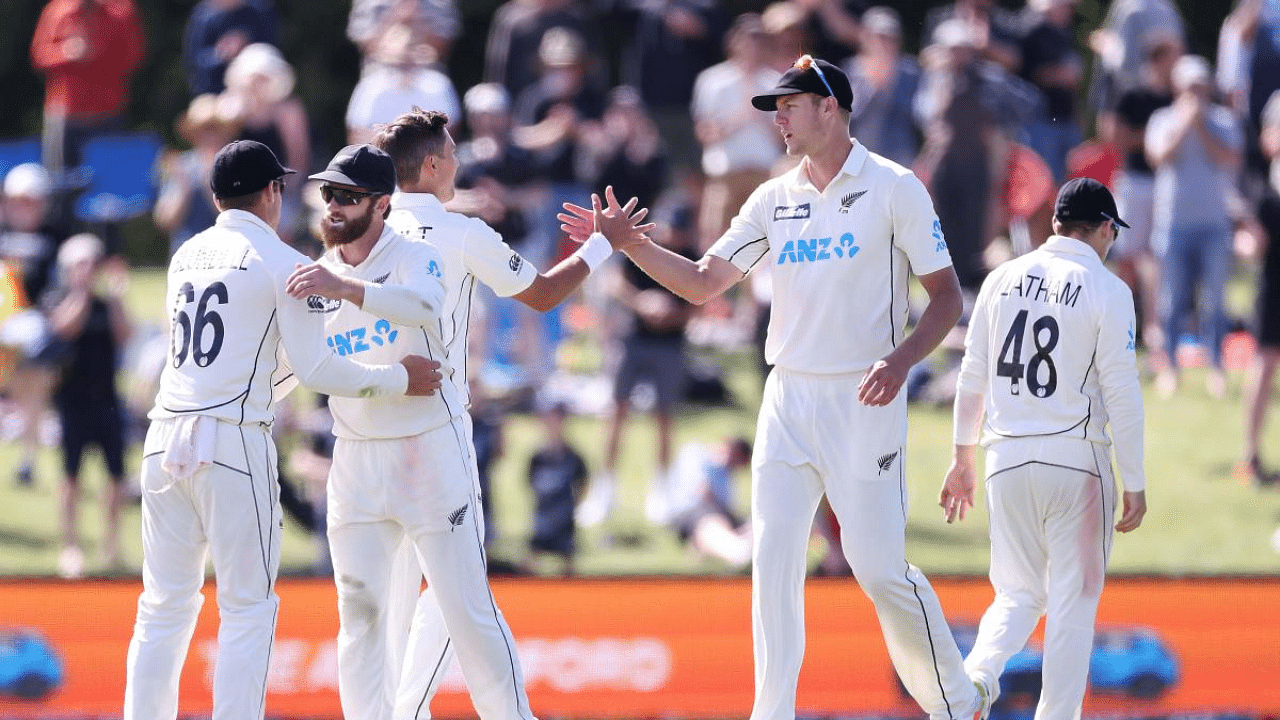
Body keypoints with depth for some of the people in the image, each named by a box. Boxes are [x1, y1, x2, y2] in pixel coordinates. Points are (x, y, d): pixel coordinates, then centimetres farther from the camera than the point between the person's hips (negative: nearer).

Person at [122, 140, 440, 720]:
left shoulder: (187, 255, 17)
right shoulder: (282, 262, -3)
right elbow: (314, 370, -8)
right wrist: (398, 379, 2)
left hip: (165, 442, 6)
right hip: (234, 443, -6)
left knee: (165, 606, 11)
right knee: (247, 609, 0)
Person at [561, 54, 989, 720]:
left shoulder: (893, 189, -4)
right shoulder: (774, 199, 11)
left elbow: (946, 296, -5)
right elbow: (703, 283, 11)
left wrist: (900, 360, -20)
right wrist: (626, 243, -2)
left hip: (863, 403, -5)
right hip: (788, 402, 5)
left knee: (879, 567, -7)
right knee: (772, 559, -2)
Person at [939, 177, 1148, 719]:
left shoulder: (1002, 280, 7)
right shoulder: (1107, 291, -7)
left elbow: (972, 378, 10)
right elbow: (1122, 394, -9)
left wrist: (962, 460, 18)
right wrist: (1134, 485, -5)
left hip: (1006, 461, 4)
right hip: (1077, 460, -4)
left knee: (1019, 593, 14)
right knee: (1073, 603, 6)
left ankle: (979, 672, -12)